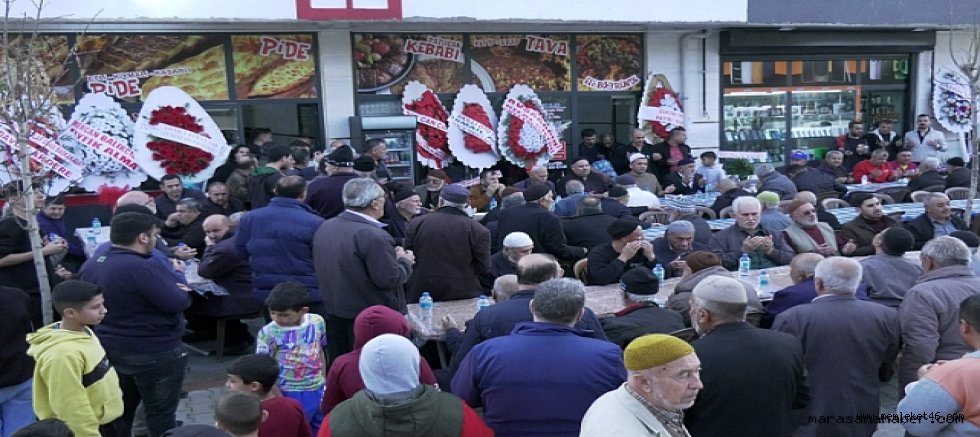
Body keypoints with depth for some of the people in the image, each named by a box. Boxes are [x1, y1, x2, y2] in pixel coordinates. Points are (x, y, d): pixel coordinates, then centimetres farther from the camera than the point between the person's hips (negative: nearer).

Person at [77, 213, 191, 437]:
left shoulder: (89, 265, 2)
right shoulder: (143, 267, -26)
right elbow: (176, 303, -25)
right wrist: (183, 291, -3)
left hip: (109, 348, 8)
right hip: (155, 352, -8)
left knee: (118, 410, 20)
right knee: (161, 413, 6)